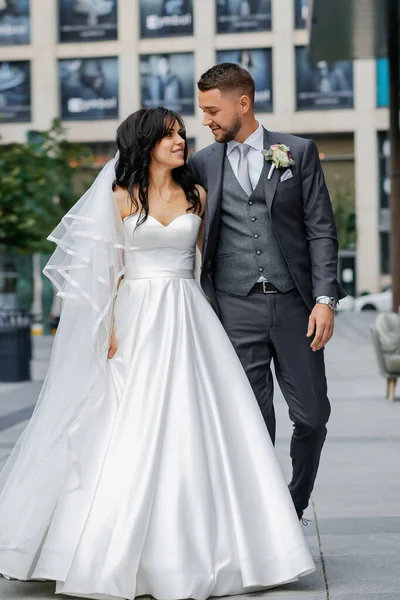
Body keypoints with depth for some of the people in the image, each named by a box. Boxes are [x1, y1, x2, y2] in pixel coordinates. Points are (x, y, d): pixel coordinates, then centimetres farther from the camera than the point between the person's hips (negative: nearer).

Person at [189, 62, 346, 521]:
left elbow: (321, 229, 2)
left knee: (312, 415, 3)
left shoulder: (299, 152, 5)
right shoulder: (202, 163, 8)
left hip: (295, 304, 0)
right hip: (236, 308, 0)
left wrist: (325, 298, -7)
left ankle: (293, 511, 26)